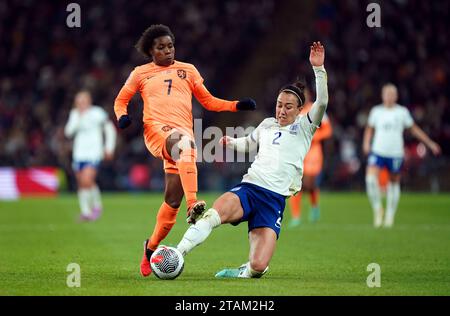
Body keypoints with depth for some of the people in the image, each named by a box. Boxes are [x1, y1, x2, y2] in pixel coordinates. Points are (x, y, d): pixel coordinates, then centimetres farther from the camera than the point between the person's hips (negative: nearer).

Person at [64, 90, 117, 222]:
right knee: (81, 184, 6)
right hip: (78, 154, 5)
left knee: (87, 180, -20)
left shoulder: (97, 113, -6)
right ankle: (85, 212, 16)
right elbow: (68, 132, -4)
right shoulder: (74, 114, 7)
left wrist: (109, 148, 4)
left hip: (94, 153, -5)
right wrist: (78, 117, -12)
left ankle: (97, 205, -1)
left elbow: (110, 129, 5)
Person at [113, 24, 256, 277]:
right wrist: (122, 116, 0)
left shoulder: (188, 70, 21)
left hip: (184, 136, 3)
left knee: (173, 199, -4)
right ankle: (193, 205, -54)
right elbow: (121, 100, 24)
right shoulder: (141, 74, 17)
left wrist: (237, 105, 8)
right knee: (183, 142, -40)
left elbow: (208, 101, 23)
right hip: (156, 130, -3)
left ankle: (152, 247, 16)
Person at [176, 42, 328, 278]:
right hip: (248, 187, 2)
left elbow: (321, 103, -10)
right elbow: (250, 143, 43)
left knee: (258, 267, -18)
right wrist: (231, 143, 22)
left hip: (275, 199, -2)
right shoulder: (267, 124, 21)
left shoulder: (304, 127, 9)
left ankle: (244, 272, 17)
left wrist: (318, 69, -19)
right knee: (213, 214, -35)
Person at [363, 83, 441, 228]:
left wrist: (430, 143, 11)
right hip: (377, 151, 0)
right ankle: (377, 208, 0)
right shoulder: (376, 111, 5)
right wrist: (366, 143, 1)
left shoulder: (402, 112, 3)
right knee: (370, 178, -19)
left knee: (394, 182, 6)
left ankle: (390, 215, 22)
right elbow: (369, 128, 18)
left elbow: (414, 129, 11)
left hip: (395, 154, 0)